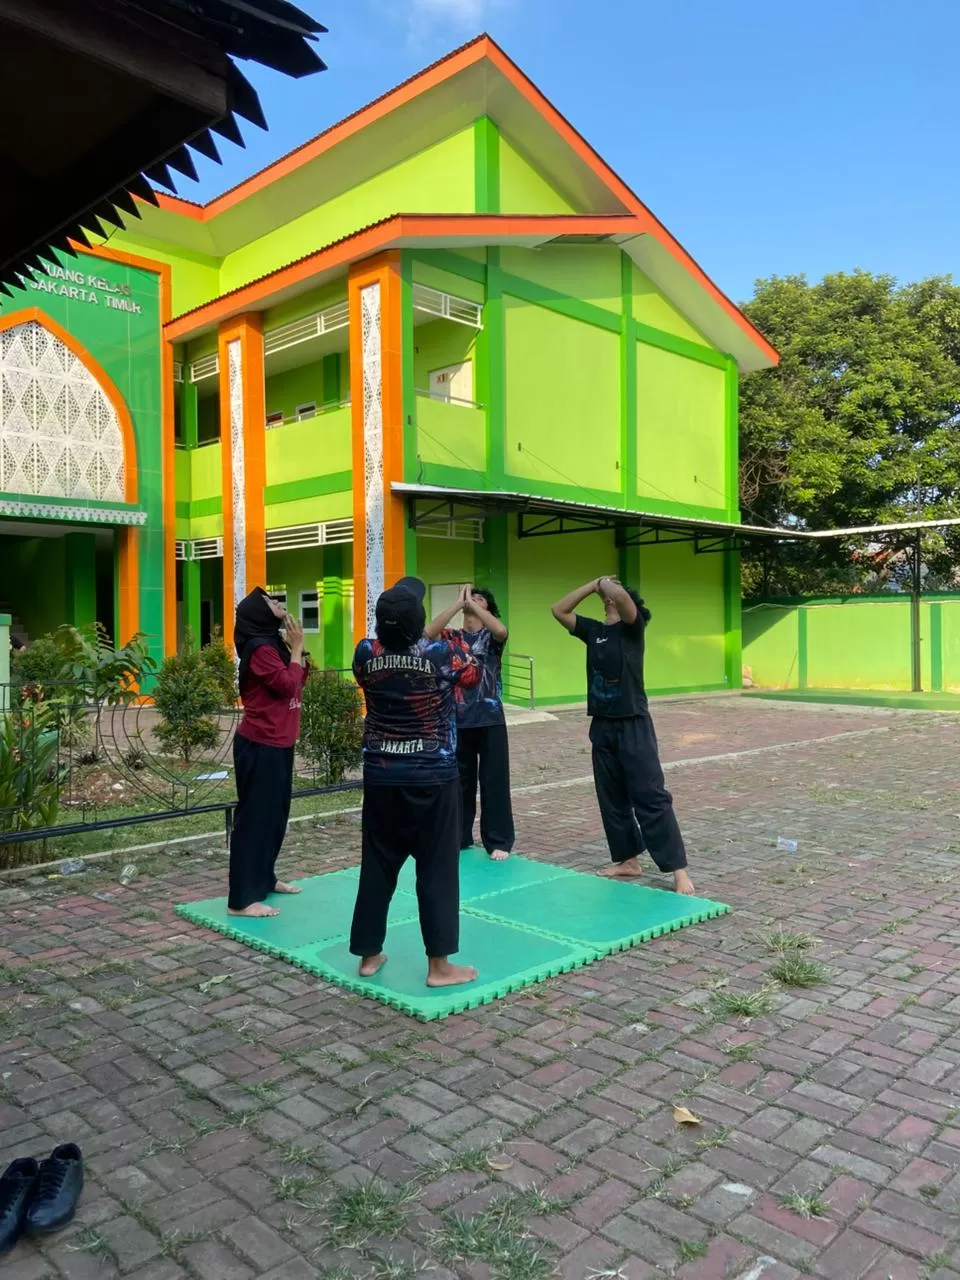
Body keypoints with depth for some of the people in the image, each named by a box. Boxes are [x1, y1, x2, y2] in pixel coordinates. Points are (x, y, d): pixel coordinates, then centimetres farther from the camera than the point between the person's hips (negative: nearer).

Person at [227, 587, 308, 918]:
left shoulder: (274, 644, 14)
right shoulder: (261, 648, -15)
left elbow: (299, 682, 15)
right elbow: (287, 685, -20)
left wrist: (297, 649, 4)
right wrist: (296, 648, -10)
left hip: (277, 744, 10)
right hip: (261, 746, -10)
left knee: (275, 813, 17)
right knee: (255, 816, -6)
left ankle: (264, 878, 30)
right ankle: (242, 899, -1)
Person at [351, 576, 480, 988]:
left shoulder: (366, 653, -7)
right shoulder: (441, 653, -15)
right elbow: (474, 673, 6)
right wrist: (456, 643, 21)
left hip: (381, 777, 4)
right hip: (433, 779, -3)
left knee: (377, 866, 13)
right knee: (437, 869, 4)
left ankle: (369, 954, 24)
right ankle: (439, 964, 9)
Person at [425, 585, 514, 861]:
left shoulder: (490, 636, 3)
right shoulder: (451, 637, 7)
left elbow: (502, 630, -21)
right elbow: (428, 633, -15)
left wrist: (472, 604, -16)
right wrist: (458, 603, -13)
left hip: (490, 720, -2)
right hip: (458, 720, 2)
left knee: (494, 781, 3)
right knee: (459, 781, 12)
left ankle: (499, 841, 13)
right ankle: (458, 837, 25)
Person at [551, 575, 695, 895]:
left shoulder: (633, 627, -6)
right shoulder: (593, 630, 12)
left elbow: (621, 595, -25)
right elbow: (559, 610, 13)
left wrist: (606, 584, -4)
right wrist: (593, 584, 8)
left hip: (633, 725, -7)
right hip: (602, 726, 7)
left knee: (651, 797, -8)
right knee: (612, 799, 13)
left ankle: (679, 870, -4)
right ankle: (628, 860, 25)